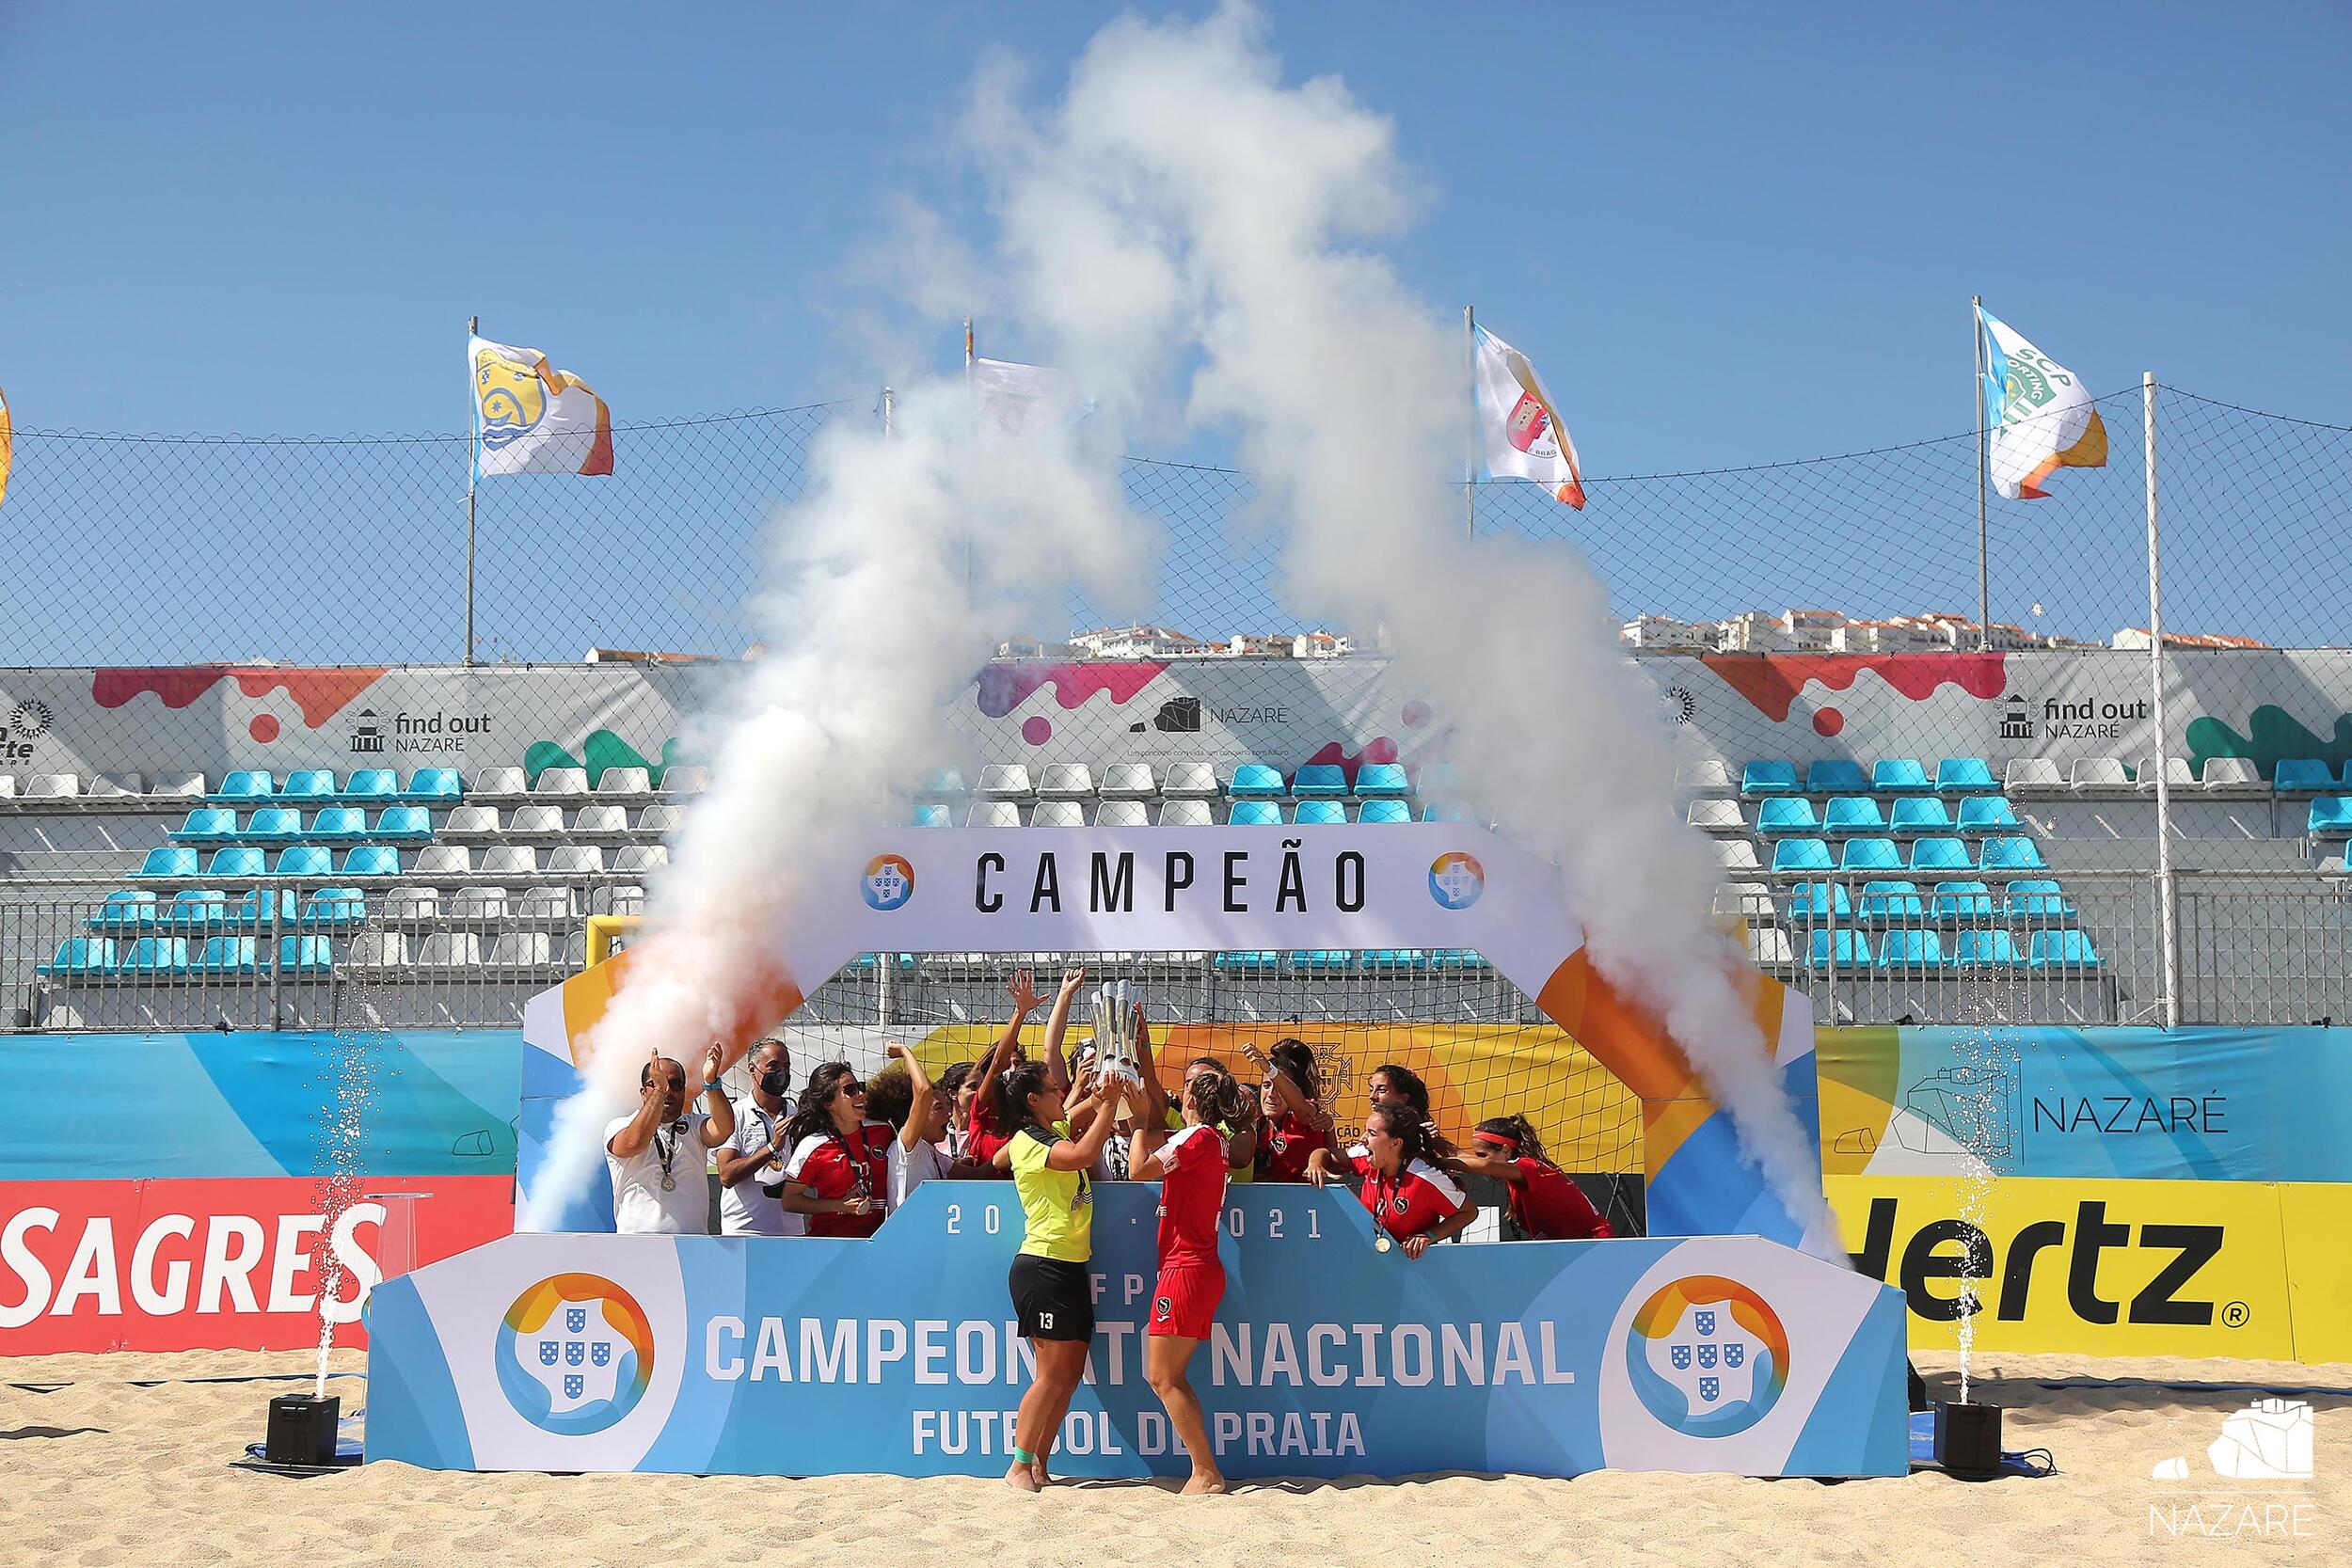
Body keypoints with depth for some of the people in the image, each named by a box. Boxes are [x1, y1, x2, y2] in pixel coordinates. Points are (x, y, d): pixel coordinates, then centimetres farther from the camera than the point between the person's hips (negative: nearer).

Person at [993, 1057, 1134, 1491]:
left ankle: (1039, 1464, 12)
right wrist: (1109, 1104, -21)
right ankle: (1019, 1467, -3)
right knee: (1053, 1373, -9)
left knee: (1071, 1373, 7)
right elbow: (1084, 1155, -29)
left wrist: (1104, 1100, 12)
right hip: (1043, 1266, -9)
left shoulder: (1056, 1131, 15)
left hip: (1072, 1267, 9)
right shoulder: (1028, 1142, -12)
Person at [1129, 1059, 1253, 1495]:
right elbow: (1159, 1143, 30)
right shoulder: (1213, 1140, 15)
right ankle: (1205, 1471, 12)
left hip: (1185, 1270, -10)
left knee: (1163, 1378, -6)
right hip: (1201, 1269, 10)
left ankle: (1207, 1472, -6)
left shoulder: (1197, 1137, -13)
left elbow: (1139, 1167, -16)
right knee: (1170, 1377, 12)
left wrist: (1140, 1122, -1)